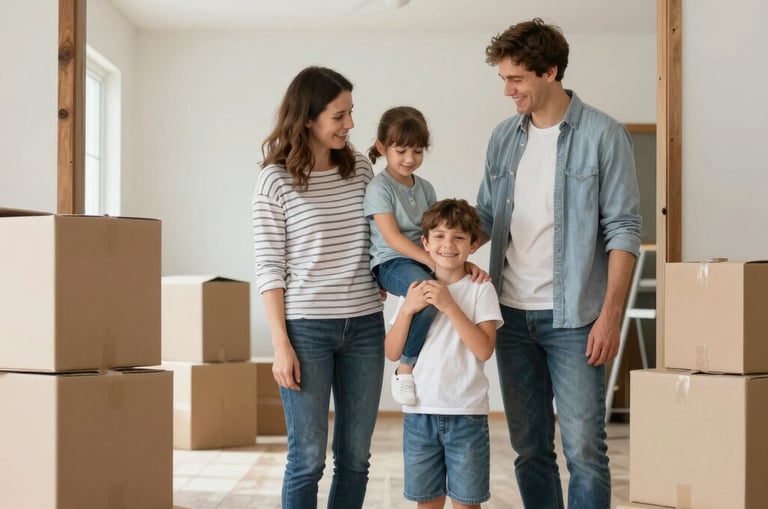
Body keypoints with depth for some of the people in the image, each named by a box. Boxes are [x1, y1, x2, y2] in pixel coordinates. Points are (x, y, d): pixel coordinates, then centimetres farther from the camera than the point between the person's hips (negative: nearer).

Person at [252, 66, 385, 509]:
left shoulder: (360, 168, 6)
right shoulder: (276, 180, -5)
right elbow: (269, 268, -6)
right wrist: (281, 344, -10)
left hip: (365, 326, 4)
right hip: (307, 327, -4)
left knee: (355, 456, 8)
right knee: (308, 459, 0)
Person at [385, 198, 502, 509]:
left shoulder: (481, 289, -3)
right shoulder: (415, 290, 7)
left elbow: (484, 349, -15)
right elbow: (392, 353, 3)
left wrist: (449, 305, -19)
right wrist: (408, 309, -11)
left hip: (466, 413, -3)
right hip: (419, 412, 3)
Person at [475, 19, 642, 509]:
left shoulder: (603, 135, -6)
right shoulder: (504, 137, 10)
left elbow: (623, 230, -8)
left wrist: (611, 314, -14)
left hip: (572, 317, -5)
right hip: (513, 314, 5)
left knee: (584, 449, -4)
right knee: (530, 449, 11)